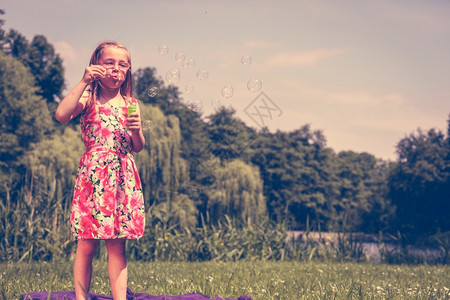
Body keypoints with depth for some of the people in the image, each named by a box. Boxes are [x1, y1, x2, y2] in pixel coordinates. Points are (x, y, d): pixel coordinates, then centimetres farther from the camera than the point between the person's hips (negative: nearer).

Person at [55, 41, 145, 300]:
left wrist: (136, 130, -7)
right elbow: (61, 115, -19)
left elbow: (138, 147, 15)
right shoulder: (89, 98, 2)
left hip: (123, 178, 3)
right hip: (93, 176, -3)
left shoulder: (130, 103, 13)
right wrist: (84, 81, -15)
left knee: (117, 247, 3)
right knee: (87, 246, -2)